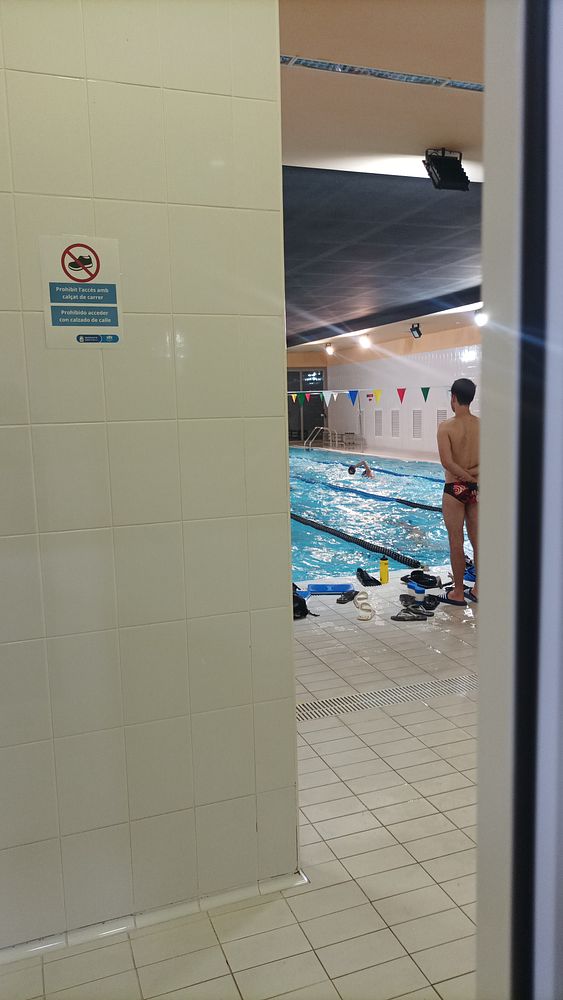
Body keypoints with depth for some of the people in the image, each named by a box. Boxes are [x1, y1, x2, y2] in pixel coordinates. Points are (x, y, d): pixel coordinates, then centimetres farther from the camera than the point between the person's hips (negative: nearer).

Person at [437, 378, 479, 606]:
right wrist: (473, 474, -9)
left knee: (456, 542, 3)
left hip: (455, 489, -5)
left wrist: (468, 477, -11)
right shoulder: (482, 425, 1)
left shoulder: (446, 427, -13)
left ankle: (458, 593, 11)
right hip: (476, 489, 5)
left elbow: (447, 462, -21)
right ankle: (478, 590, 22)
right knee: (477, 541, 12)